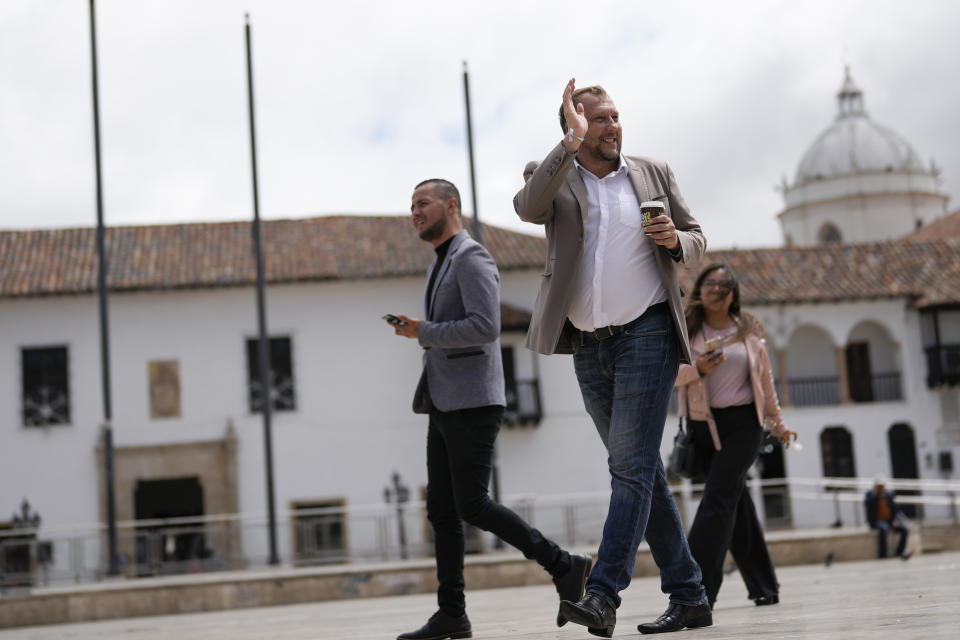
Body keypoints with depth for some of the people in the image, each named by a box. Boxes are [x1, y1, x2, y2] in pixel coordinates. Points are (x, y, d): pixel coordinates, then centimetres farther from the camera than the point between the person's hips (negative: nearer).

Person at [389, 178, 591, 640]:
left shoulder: (471, 258, -8)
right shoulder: (442, 265, 23)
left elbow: (485, 327, -21)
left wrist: (424, 332, -15)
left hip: (472, 403, -10)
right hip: (445, 406, 10)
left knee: (472, 505, -12)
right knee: (441, 510, 4)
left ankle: (564, 567, -2)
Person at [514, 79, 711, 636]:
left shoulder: (653, 173, 9)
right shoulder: (555, 178, 7)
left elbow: (697, 239, 14)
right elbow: (528, 208, -16)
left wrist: (675, 240, -9)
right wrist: (571, 143, -20)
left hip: (646, 334, -2)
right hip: (588, 345, 3)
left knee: (631, 466, -14)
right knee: (642, 472, 8)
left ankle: (603, 595, -18)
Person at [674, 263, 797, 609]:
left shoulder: (748, 330, 5)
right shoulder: (685, 330, 3)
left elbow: (765, 379, 14)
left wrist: (777, 424, 19)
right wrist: (697, 369, -22)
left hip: (743, 423, -2)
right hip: (702, 425, 2)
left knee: (717, 499, -16)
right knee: (736, 504, 9)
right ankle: (763, 587, 23)